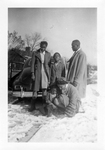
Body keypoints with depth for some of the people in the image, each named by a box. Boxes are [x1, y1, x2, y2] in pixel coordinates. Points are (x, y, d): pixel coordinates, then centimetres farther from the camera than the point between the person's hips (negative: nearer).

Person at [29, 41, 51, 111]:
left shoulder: (48, 54, 7)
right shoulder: (35, 53, 1)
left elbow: (49, 65, 7)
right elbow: (32, 64, 0)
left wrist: (49, 76, 4)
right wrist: (32, 74, -8)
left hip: (45, 73, 1)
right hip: (37, 73, -1)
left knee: (44, 89, -7)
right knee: (35, 89, 2)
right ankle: (32, 106, 17)